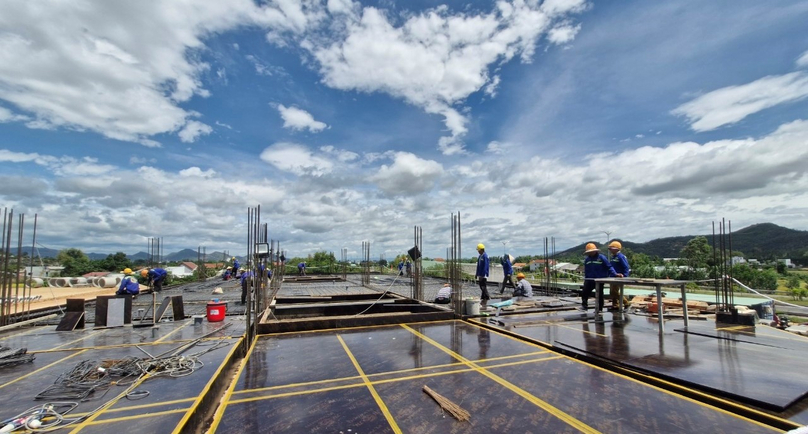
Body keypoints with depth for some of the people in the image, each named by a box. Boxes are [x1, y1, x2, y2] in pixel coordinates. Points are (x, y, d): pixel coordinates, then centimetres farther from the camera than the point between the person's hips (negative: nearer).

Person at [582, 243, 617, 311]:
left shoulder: (602, 257, -7)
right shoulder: (586, 259, 8)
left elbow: (609, 267, -10)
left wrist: (615, 274, -22)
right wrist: (585, 279, 16)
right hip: (590, 280, 4)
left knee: (599, 294, 7)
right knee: (584, 292, -5)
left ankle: (599, 309, 18)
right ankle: (584, 304, 10)